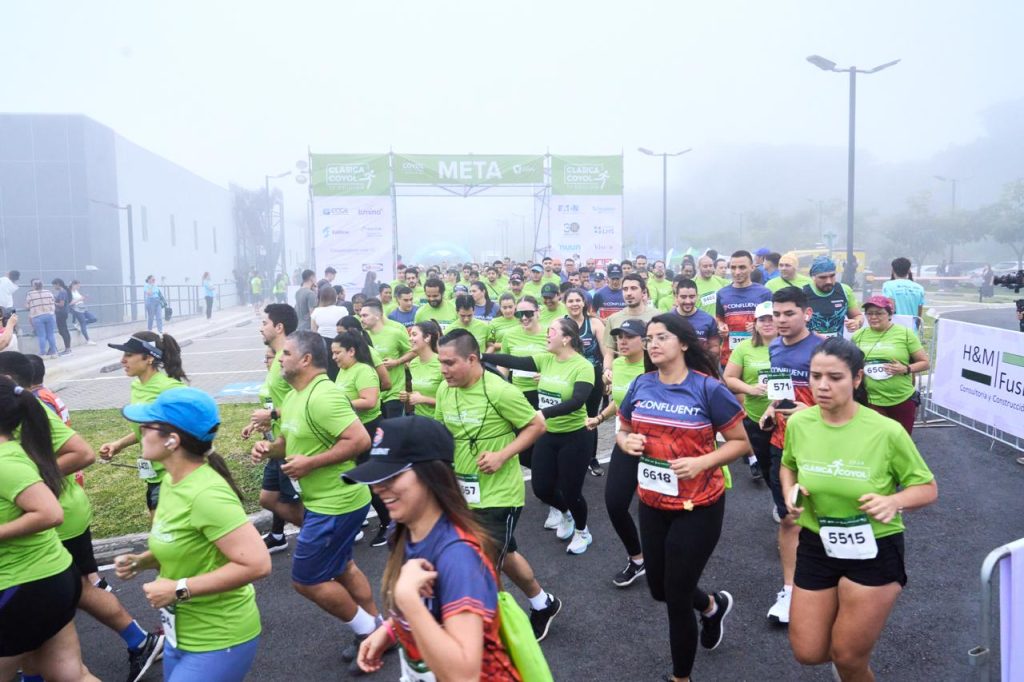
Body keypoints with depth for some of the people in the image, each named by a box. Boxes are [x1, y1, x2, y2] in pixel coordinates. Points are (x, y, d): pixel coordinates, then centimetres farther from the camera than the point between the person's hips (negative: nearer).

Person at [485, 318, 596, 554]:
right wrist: (481, 356, -18)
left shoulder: (583, 367, -18)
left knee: (570, 491, 3)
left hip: (574, 438, -6)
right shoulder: (545, 359, 0)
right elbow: (514, 362, -8)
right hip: (547, 435, 6)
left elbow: (577, 401, -30)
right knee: (541, 488, 11)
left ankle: (582, 532, 33)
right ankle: (562, 511, 45)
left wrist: (543, 413, -41)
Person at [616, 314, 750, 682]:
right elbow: (622, 430, 12)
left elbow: (741, 442, -8)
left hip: (698, 507, -5)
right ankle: (712, 605, 53)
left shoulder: (708, 388, -15)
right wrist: (626, 441, -11)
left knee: (677, 598, 4)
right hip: (651, 504, 5)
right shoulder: (641, 385, -2)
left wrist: (702, 462, -23)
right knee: (659, 588, 20)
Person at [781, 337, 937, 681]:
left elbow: (928, 488, -7)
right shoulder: (798, 423, -10)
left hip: (874, 550, -3)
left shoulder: (887, 431, -20)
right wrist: (790, 492, -11)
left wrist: (895, 501, -28)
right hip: (816, 545, 3)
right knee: (808, 653, 11)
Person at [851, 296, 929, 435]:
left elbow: (925, 363, -1)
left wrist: (905, 369, -17)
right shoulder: (858, 335, 2)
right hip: (871, 400, 1)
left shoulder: (905, 334, -5)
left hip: (902, 400, -1)